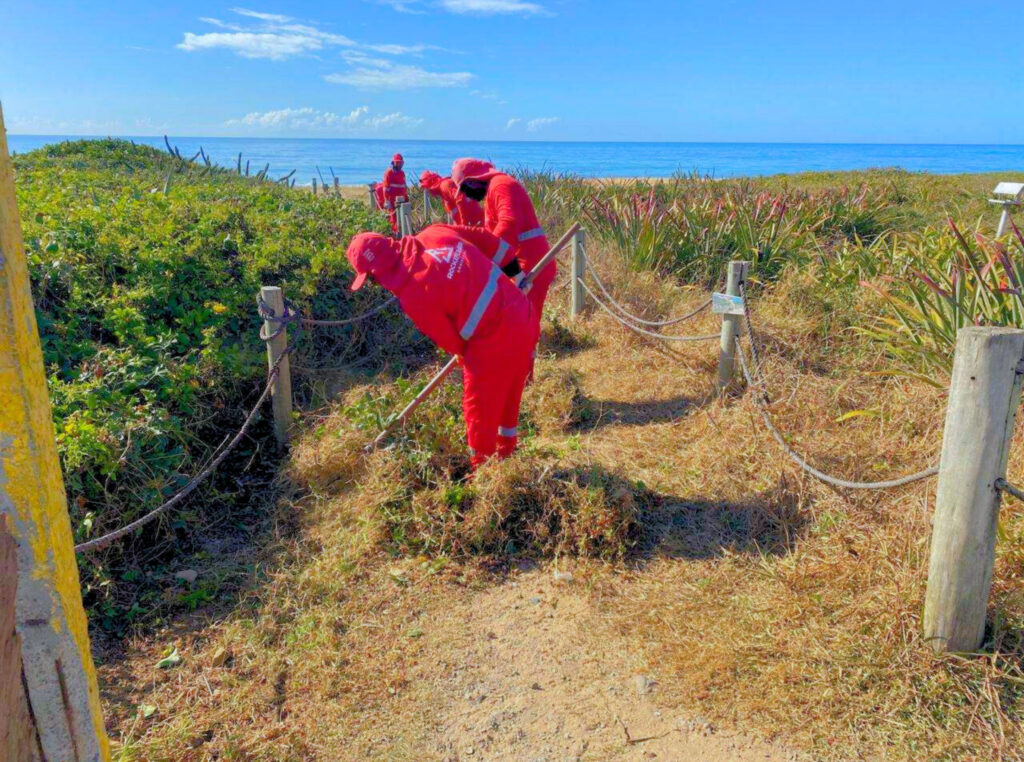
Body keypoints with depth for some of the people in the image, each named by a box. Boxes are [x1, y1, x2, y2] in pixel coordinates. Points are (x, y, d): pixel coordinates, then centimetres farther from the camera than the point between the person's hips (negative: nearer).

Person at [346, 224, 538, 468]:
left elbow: (449, 341, -7)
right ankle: (507, 448, 49)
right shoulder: (435, 233, -1)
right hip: (523, 314, 8)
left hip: (494, 341, -8)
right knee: (507, 396, 28)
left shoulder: (412, 295, -18)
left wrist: (463, 353, 15)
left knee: (480, 408, 13)